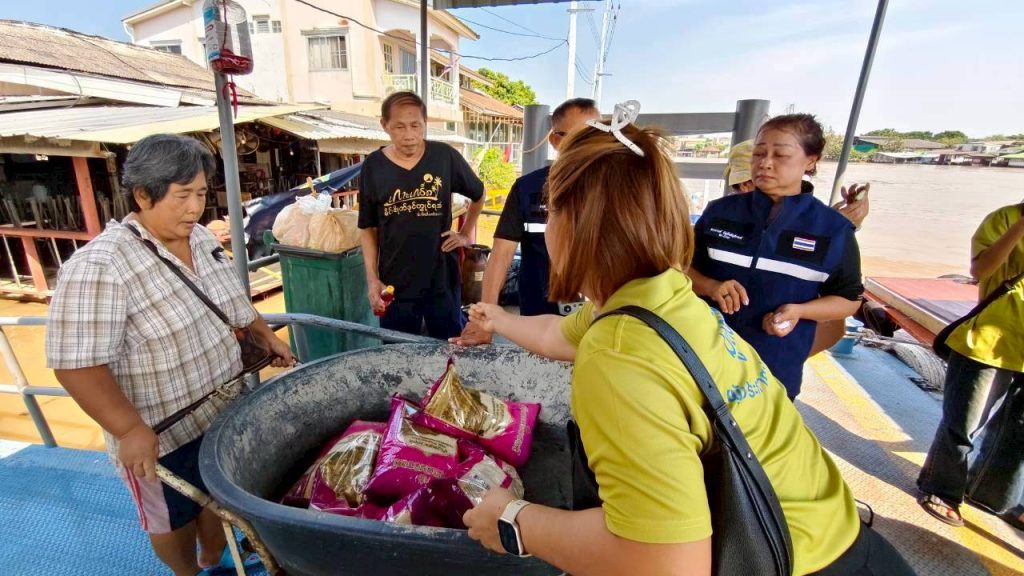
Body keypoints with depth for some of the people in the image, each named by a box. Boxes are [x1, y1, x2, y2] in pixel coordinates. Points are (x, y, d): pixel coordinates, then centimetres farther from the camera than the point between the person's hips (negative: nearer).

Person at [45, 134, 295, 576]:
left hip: (224, 410, 7)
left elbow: (232, 302, 12)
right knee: (175, 518, 19)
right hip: (161, 432, -6)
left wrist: (267, 335, 13)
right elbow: (77, 365, -24)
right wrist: (129, 429, -26)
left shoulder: (200, 239, -2)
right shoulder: (98, 267, -25)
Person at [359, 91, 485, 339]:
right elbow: (369, 228, 3)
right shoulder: (373, 166, -3)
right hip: (395, 284, 1)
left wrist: (466, 234, 7)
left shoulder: (445, 156, -5)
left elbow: (478, 195, 13)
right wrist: (372, 279, -3)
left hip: (443, 280, 0)